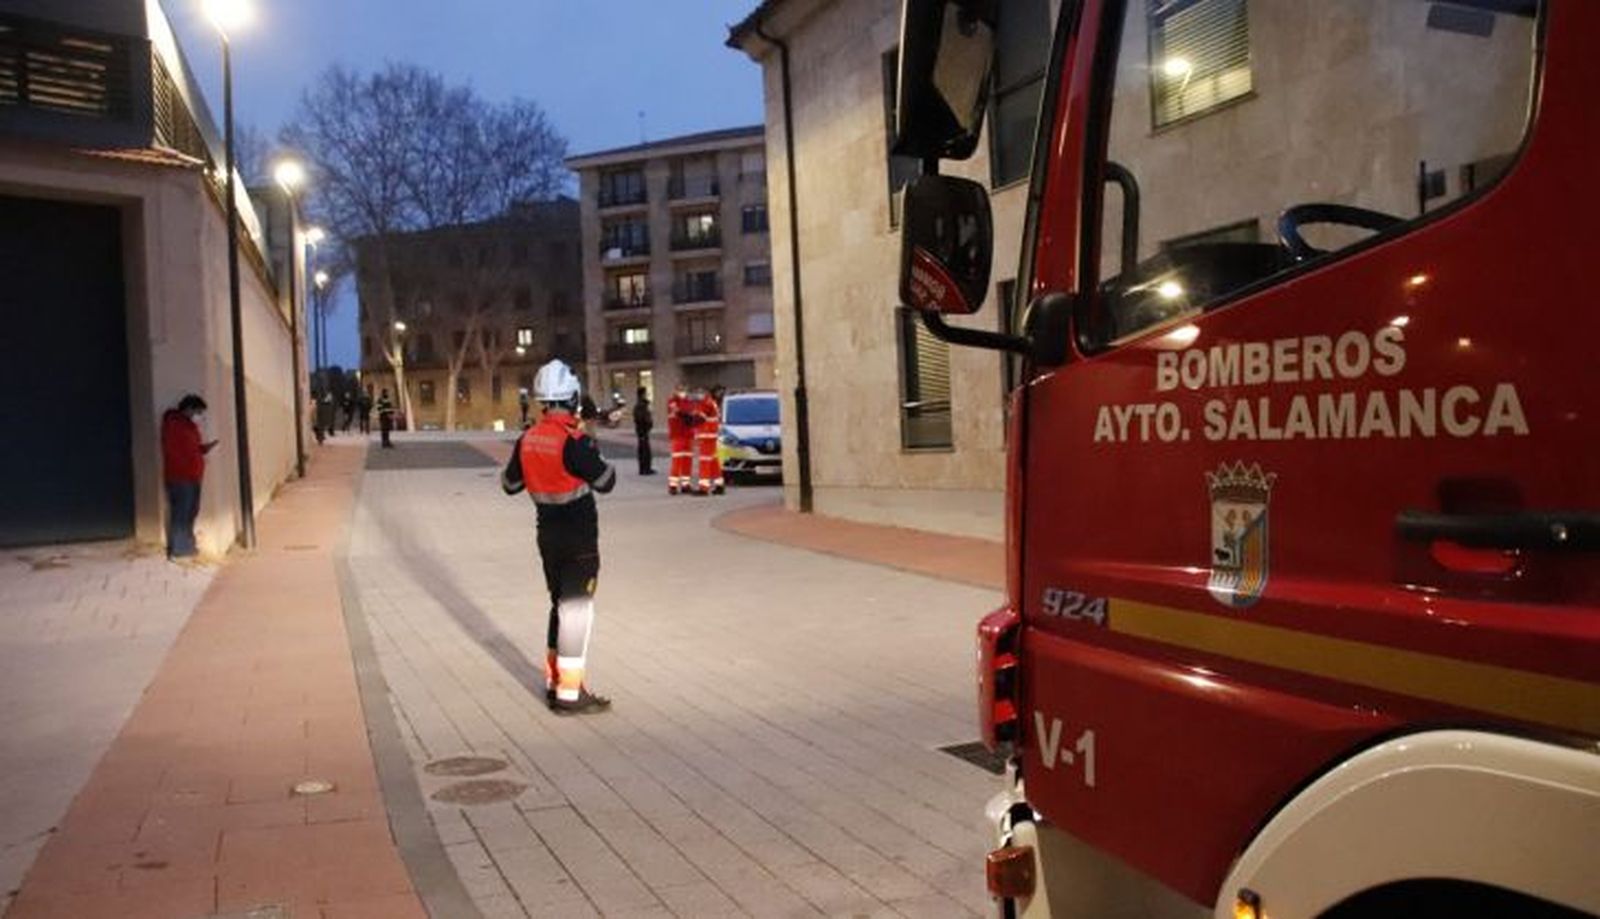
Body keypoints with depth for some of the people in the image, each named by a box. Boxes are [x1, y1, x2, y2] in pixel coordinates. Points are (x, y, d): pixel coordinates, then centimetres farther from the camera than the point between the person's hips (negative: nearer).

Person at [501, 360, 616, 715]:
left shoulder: (527, 439, 1)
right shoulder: (573, 441, -22)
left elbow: (510, 484, 12)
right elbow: (605, 481, -16)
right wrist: (590, 447, -3)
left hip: (548, 535, 7)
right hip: (579, 539, -7)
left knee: (560, 605, 20)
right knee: (576, 609, 0)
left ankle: (554, 681, 28)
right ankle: (569, 694, 4)